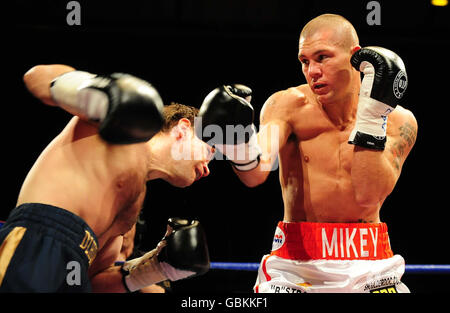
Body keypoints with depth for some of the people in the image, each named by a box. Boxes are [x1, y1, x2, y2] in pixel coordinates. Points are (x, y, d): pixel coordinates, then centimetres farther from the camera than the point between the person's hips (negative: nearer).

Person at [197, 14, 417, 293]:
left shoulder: (397, 120, -4)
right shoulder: (289, 105, -4)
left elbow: (368, 197, -17)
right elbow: (256, 174, -19)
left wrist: (373, 115, -21)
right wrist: (240, 147, -40)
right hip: (295, 258, 0)